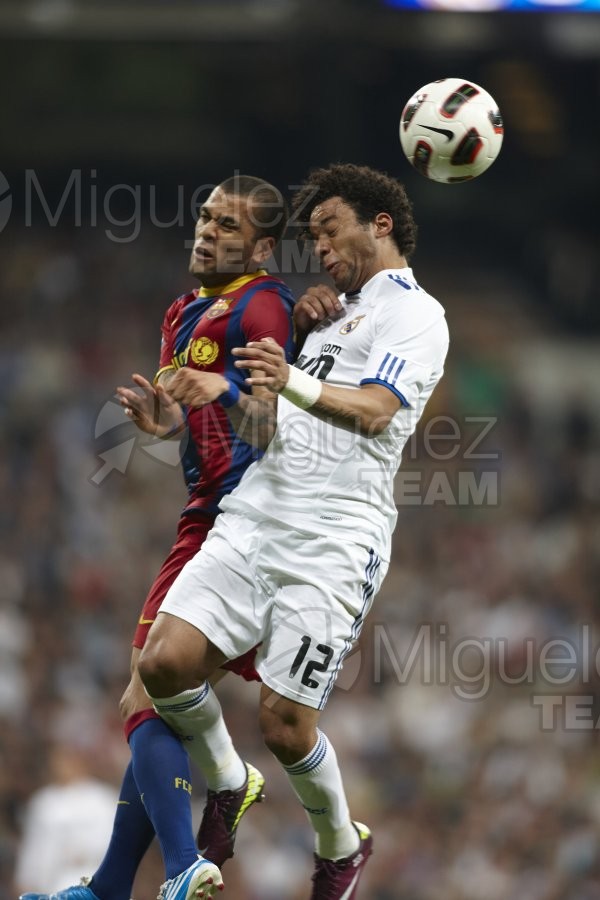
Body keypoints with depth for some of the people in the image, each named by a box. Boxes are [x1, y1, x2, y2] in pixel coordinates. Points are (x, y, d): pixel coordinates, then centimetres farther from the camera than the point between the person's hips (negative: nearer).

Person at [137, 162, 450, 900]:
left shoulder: (415, 314, -1)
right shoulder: (339, 312, 26)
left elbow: (375, 409, -21)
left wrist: (296, 383, -39)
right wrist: (224, 392, 10)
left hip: (333, 541, -7)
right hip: (251, 520, 7)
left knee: (285, 726, -9)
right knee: (165, 662, -11)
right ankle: (227, 788, 15)